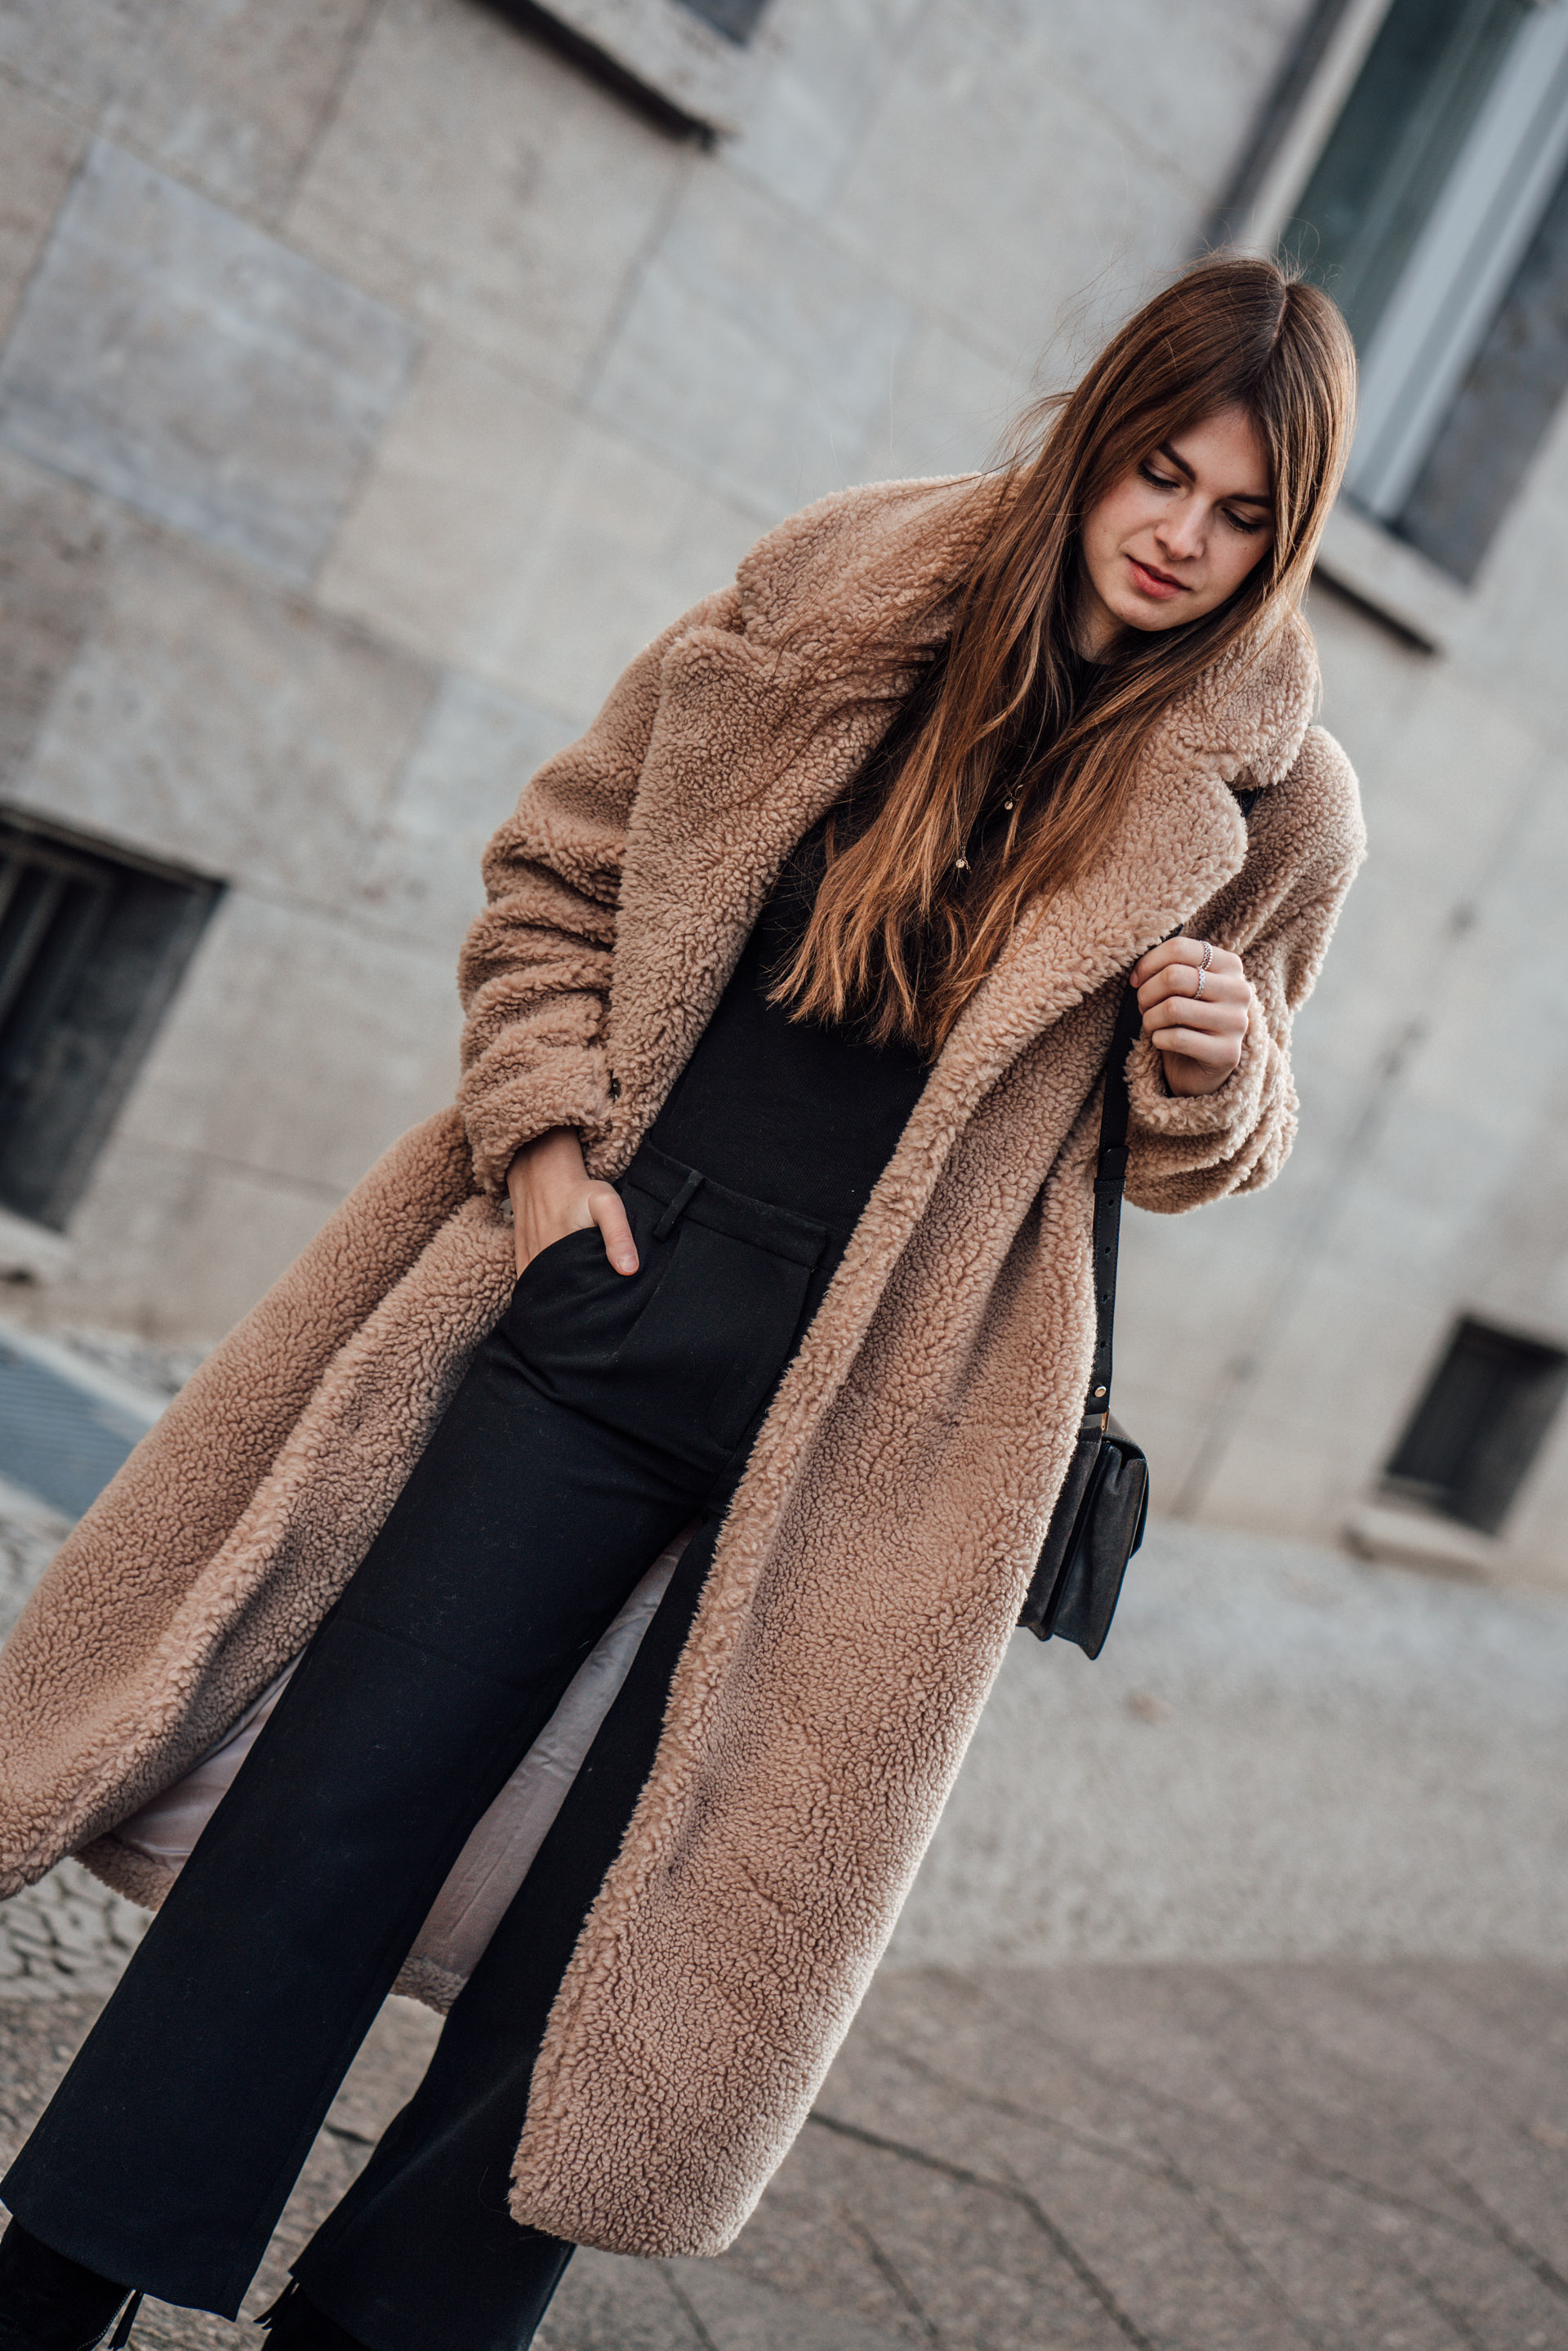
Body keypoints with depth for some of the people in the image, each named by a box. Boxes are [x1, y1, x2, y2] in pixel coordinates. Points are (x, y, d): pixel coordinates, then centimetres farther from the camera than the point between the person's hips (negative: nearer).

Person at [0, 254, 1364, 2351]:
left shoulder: (1273, 799, 0)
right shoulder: (840, 589, 2)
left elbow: (1199, 1153, 12)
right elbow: (561, 869, 9)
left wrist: (1223, 1066, -10)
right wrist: (546, 1139, -2)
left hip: (873, 1404, 0)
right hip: (610, 1277, 1)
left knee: (635, 1917, 3)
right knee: (340, 1801, 4)